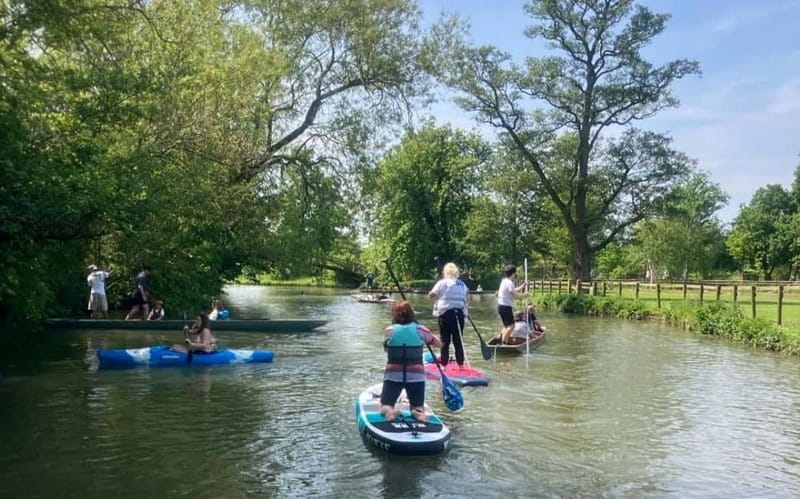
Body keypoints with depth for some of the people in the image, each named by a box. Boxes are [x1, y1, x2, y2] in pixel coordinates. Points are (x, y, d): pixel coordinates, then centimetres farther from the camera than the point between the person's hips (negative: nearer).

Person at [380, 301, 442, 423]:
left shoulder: (388, 331, -4)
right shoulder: (420, 330, -3)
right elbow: (438, 343, 13)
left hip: (392, 376, 0)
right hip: (416, 376, 0)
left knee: (385, 406, 12)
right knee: (418, 408, 15)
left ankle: (389, 411, -21)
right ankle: (418, 412, -19)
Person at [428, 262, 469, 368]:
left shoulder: (442, 283, -5)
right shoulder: (462, 284, 9)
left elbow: (431, 294, -7)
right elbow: (467, 291, 26)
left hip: (445, 313, -3)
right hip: (460, 313, 3)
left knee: (445, 341, 4)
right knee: (458, 340, 8)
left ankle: (444, 364, 5)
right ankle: (461, 364, 8)